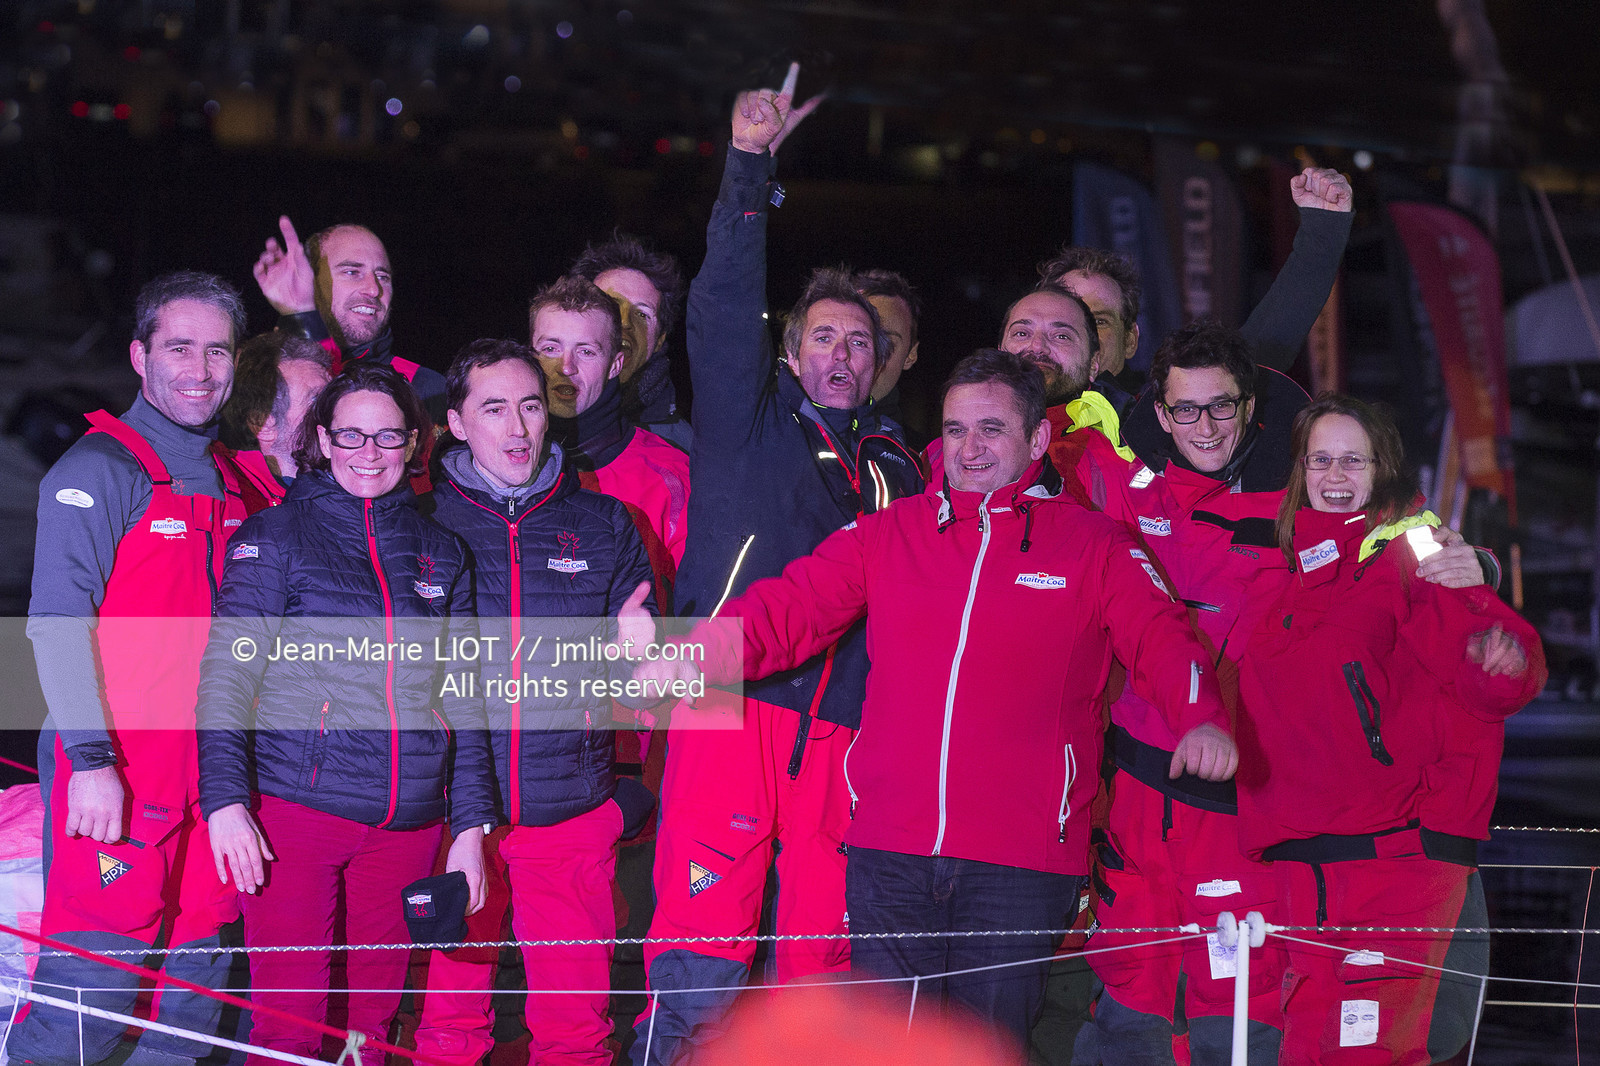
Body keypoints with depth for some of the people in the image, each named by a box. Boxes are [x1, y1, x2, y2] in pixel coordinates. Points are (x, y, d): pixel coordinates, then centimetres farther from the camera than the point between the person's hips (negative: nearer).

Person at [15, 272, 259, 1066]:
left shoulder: (230, 481, 16)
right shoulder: (100, 470, -5)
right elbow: (57, 622, -12)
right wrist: (90, 760, -20)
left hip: (209, 772, 7)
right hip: (117, 774, -7)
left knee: (195, 993, 8)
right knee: (95, 985, -12)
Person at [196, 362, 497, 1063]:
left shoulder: (439, 553, 14)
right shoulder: (274, 537, 3)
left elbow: (462, 700, 17)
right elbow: (226, 675, -3)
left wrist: (470, 826, 11)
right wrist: (225, 800, -15)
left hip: (408, 822, 3)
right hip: (294, 810, -3)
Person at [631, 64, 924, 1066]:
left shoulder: (897, 466, 22)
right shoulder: (749, 422, 12)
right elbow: (726, 305, 0)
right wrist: (748, 166, -7)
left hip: (847, 729, 4)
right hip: (735, 708, -4)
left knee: (826, 957, 2)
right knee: (701, 950, -11)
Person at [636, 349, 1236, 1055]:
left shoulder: (1092, 545, 6)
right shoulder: (886, 534, 12)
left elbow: (1162, 639, -1)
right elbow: (787, 612, 7)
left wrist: (1202, 719, -22)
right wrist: (693, 660, -11)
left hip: (1021, 863, -2)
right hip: (887, 852, 2)